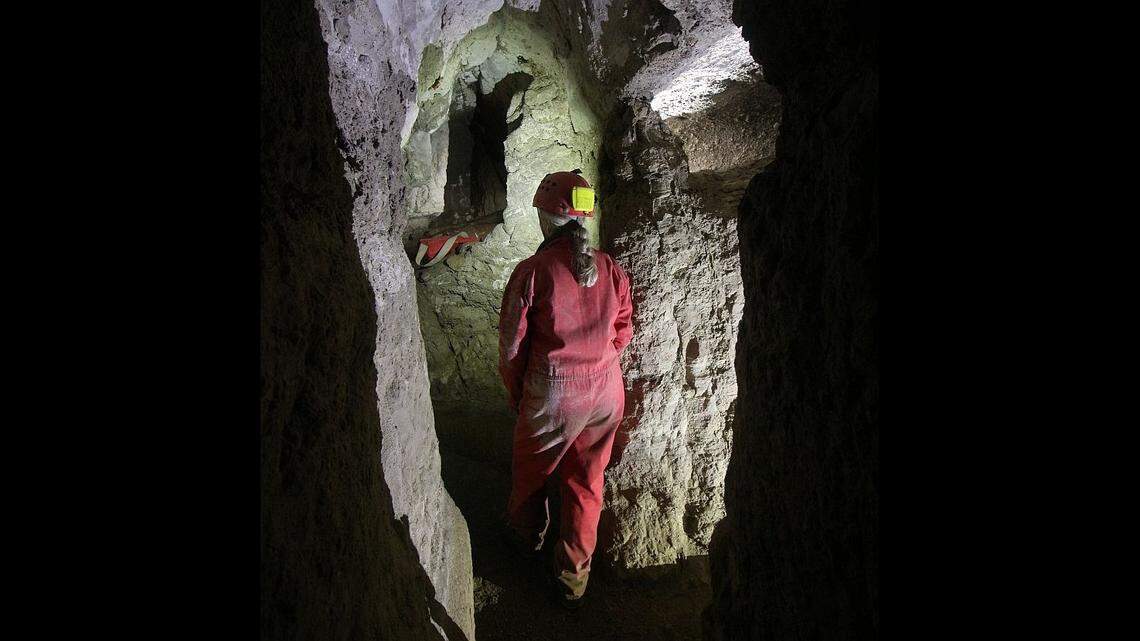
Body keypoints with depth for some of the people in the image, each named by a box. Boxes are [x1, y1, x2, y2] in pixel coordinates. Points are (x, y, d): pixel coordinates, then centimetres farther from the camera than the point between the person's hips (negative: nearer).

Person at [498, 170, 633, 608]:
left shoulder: (532, 272, -16)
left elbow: (512, 344, -9)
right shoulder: (611, 270, -4)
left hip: (552, 395, -3)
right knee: (586, 482, 17)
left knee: (530, 472, 24)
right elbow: (622, 333, 6)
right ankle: (574, 577, 27)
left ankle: (526, 538, 49)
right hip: (606, 392, 4)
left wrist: (515, 395, 7)